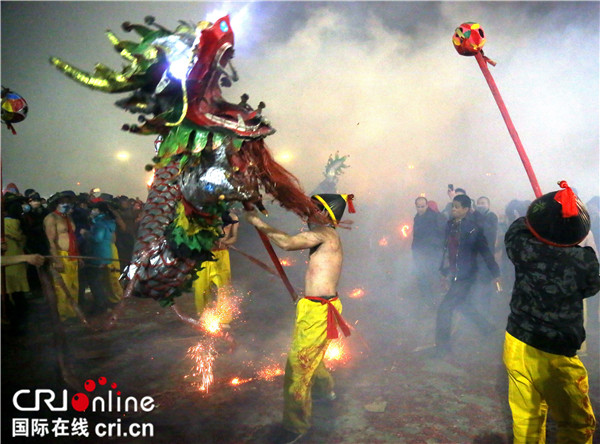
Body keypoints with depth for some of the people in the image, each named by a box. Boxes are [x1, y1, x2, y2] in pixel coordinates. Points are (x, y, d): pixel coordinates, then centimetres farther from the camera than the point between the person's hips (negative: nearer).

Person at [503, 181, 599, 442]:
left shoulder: (524, 249, -12)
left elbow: (514, 231, 12)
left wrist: (540, 215, 26)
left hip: (516, 346, 3)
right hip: (555, 355, -3)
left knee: (526, 417, 18)